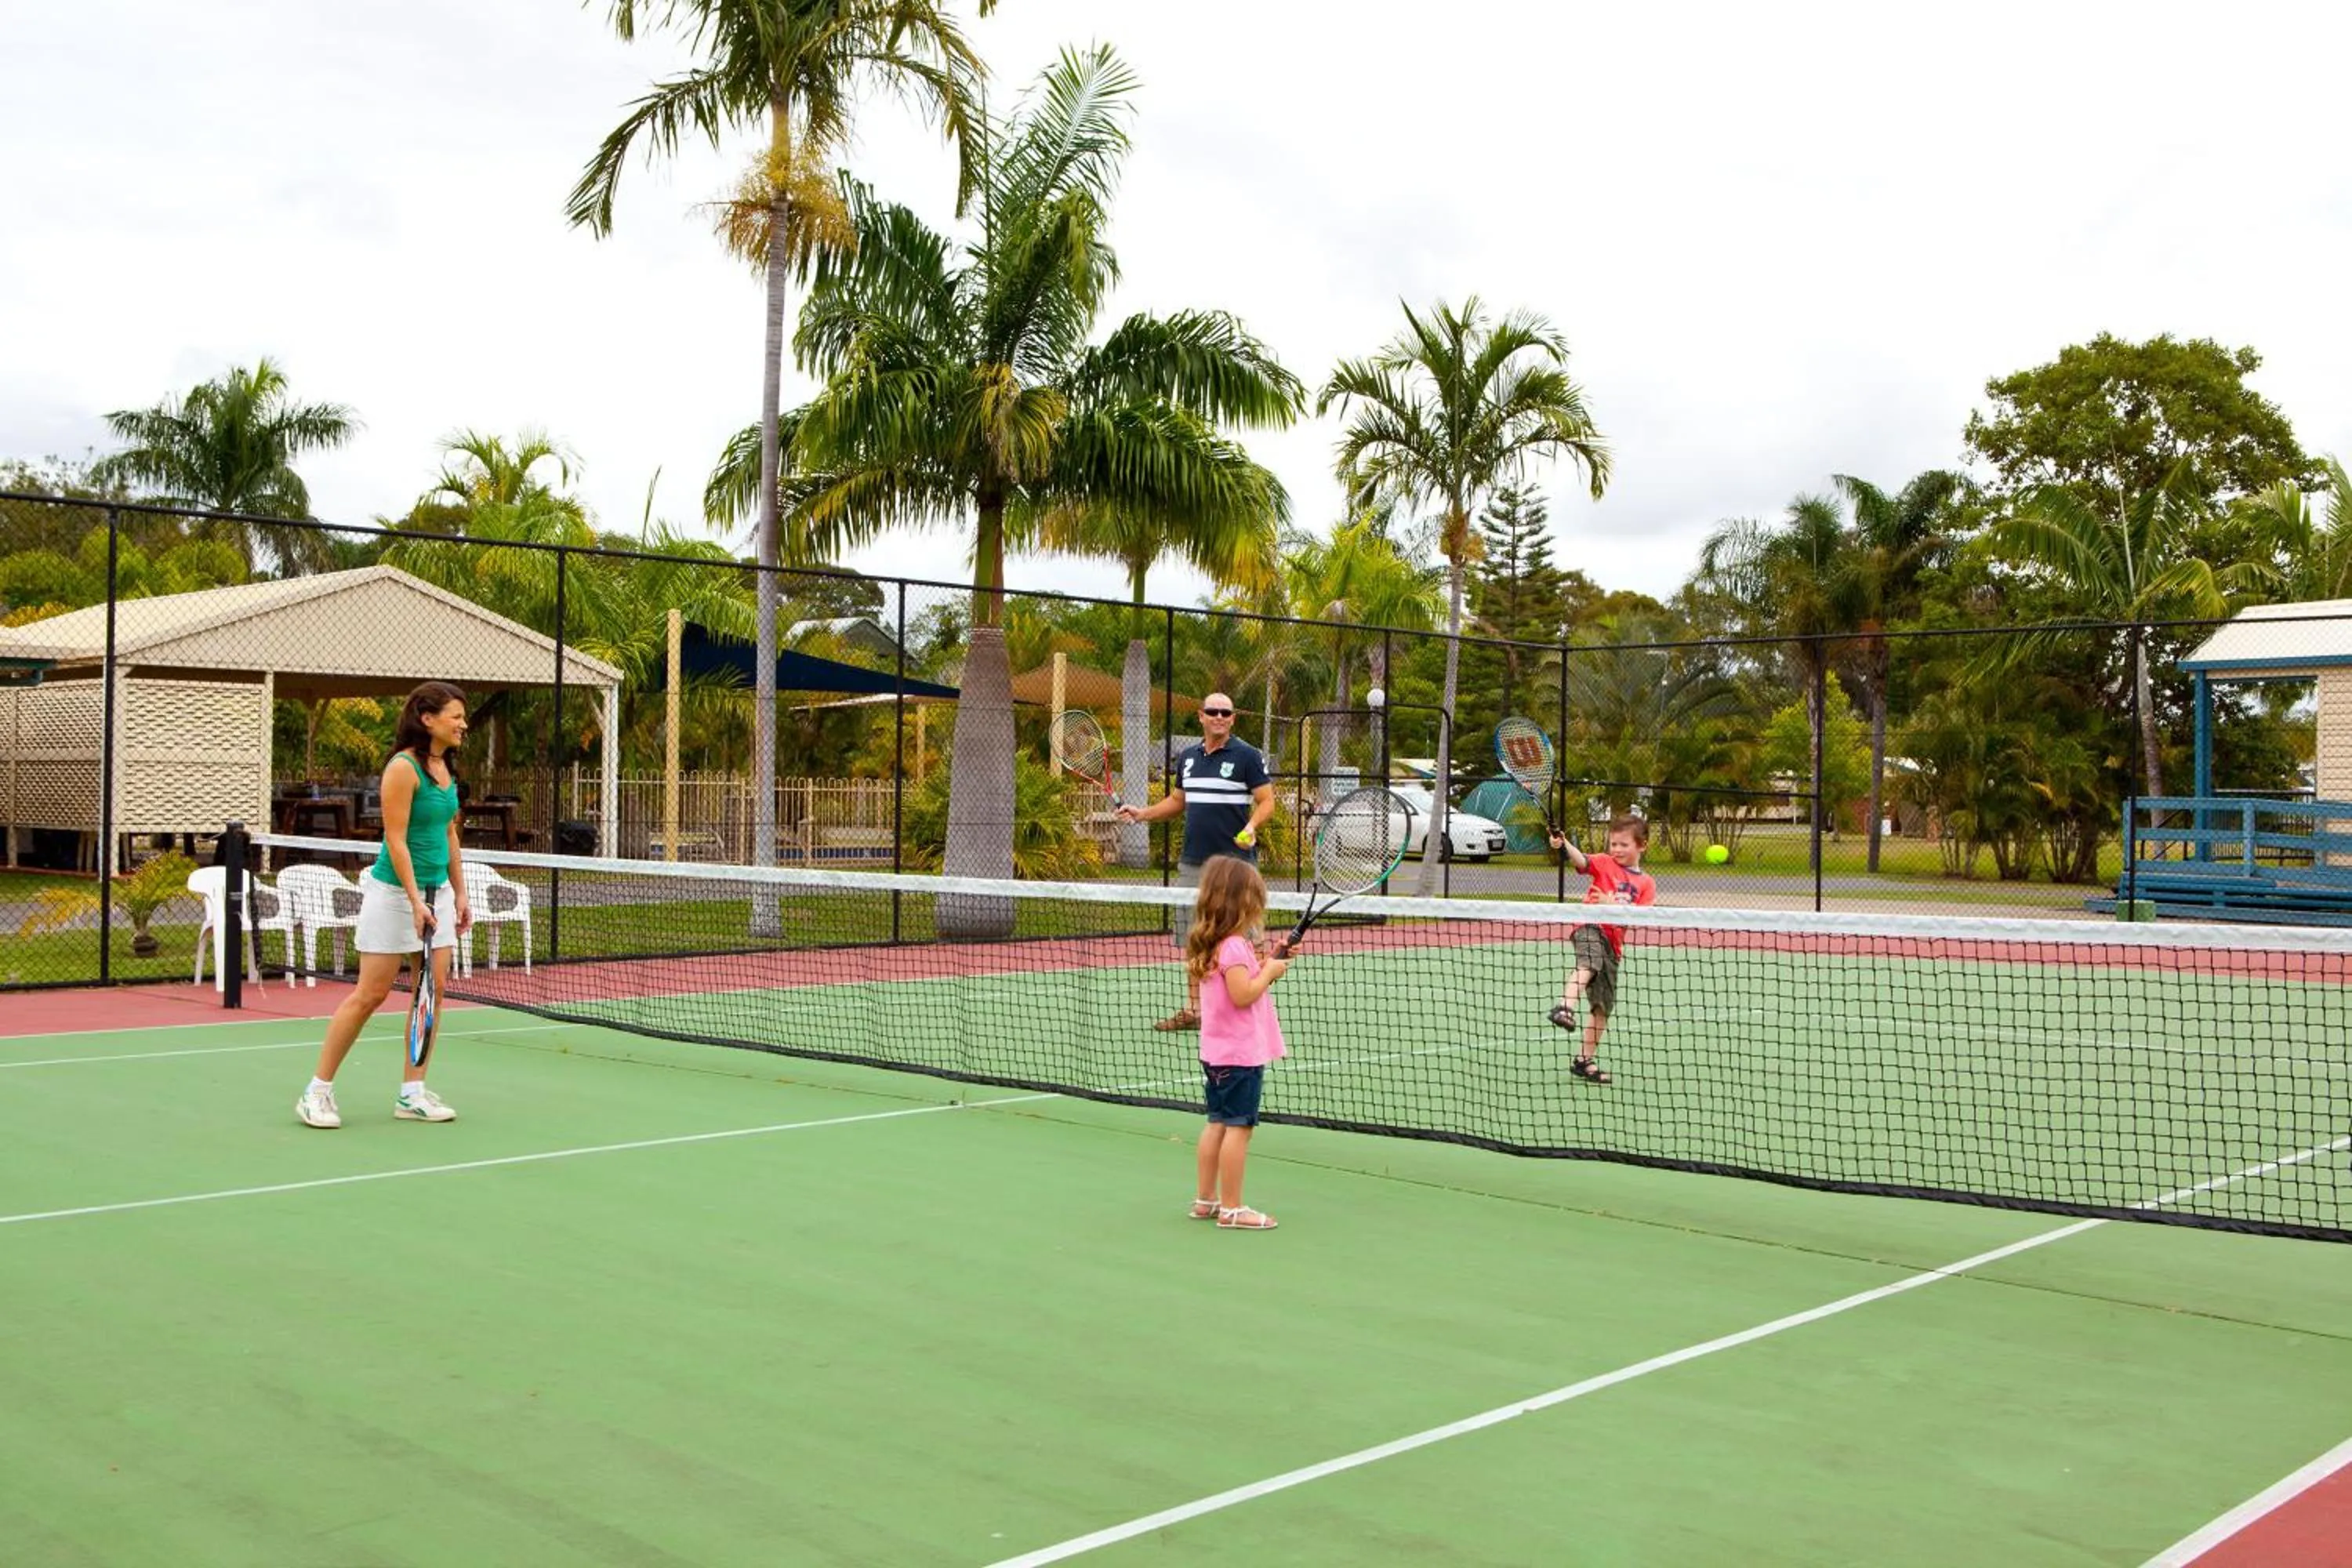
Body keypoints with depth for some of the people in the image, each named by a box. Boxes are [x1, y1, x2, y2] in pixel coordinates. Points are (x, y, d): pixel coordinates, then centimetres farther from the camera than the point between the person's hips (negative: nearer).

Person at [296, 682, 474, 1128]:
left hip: (438, 892, 8)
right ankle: (318, 1091, 8)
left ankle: (412, 1093, 10)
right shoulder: (403, 767, -16)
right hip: (395, 891, -8)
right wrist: (415, 902, -22)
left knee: (433, 989, 3)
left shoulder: (446, 769, 8)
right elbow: (396, 840, -19)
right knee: (370, 994, -4)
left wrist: (460, 893, 14)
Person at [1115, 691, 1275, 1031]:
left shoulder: (1248, 755, -3)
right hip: (1193, 863, 6)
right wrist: (1142, 813, 10)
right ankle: (1193, 1009, 16)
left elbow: (1266, 802, -6)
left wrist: (1251, 827, -24)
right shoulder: (1187, 756, 14)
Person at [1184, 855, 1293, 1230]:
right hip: (1241, 1054, -10)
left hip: (1217, 1053, 10)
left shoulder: (1211, 944, 11)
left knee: (1217, 1124, 15)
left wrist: (1268, 963, 10)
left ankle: (1205, 1200, 22)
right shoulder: (1234, 946, -19)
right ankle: (1231, 1209, -2)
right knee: (1239, 1127, -5)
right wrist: (1269, 972, -13)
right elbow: (1243, 994, -26)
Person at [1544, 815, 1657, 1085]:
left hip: (1613, 943, 4)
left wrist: (1611, 904, -19)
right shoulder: (1605, 863, 5)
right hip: (1590, 928, -4)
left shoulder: (1647, 883, 10)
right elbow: (1580, 860, -15)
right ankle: (1565, 1007, -59)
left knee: (1603, 1006, 10)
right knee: (1589, 963, -40)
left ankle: (1585, 1060, 22)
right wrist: (1564, 846, -36)